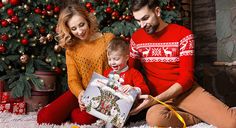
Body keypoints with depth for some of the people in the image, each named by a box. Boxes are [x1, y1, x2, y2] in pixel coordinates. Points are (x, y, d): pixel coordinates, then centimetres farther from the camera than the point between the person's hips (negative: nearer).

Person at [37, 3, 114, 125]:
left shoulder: (108, 39, 1)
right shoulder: (71, 48, 9)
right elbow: (73, 80, 2)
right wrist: (80, 93, -21)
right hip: (82, 93, 3)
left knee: (83, 119, -34)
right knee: (44, 117, -18)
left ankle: (77, 112, 1)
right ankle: (75, 109, 9)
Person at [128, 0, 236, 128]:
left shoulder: (183, 34, -7)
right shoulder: (136, 38, 5)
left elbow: (186, 77, -11)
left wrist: (156, 99, -23)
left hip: (186, 91, -3)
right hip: (158, 97, 3)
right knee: (154, 118, -37)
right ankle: (201, 116, -12)